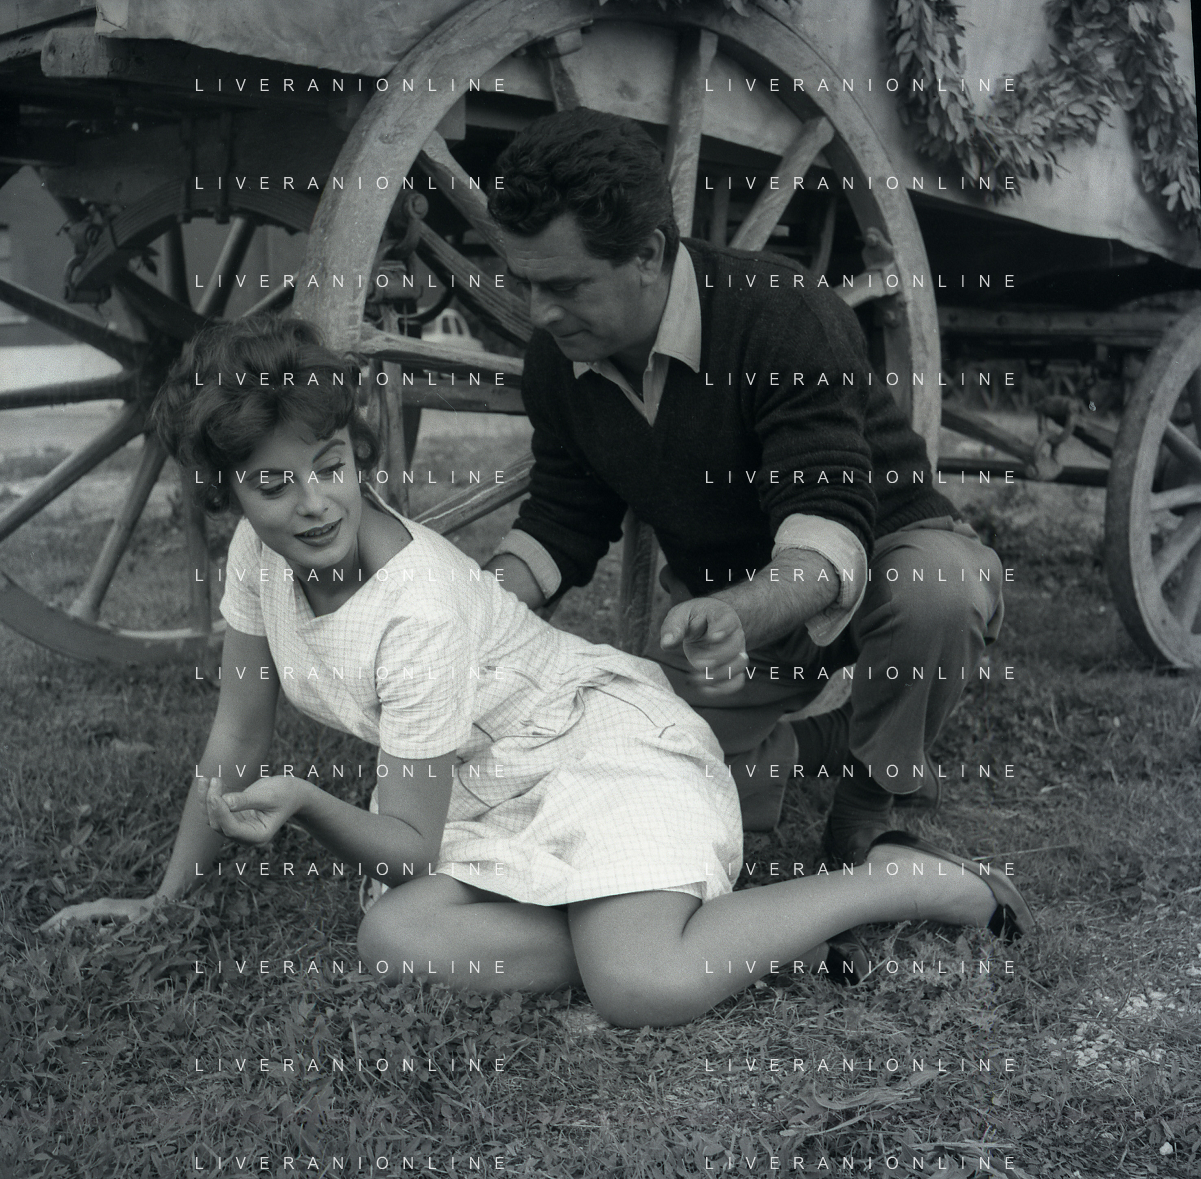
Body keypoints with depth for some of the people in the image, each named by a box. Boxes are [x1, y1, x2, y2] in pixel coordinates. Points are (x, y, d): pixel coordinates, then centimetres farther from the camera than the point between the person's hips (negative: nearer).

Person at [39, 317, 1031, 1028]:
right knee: (394, 939, -21)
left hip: (608, 742, -8)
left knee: (642, 988, -33)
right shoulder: (261, 554, -6)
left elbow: (409, 848, -21)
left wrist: (306, 803, -39)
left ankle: (907, 878, -12)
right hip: (501, 795, 8)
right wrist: (165, 901, 9)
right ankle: (706, 927, -10)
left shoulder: (422, 605, -27)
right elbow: (239, 735, 6)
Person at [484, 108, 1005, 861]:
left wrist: (740, 615, -60)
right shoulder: (559, 360, -11)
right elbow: (565, 521, 0)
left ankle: (880, 782, -7)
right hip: (726, 608, 5)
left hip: (881, 555, -4)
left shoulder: (783, 316, -32)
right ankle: (825, 750, 14)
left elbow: (830, 526, -39)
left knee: (940, 585, -40)